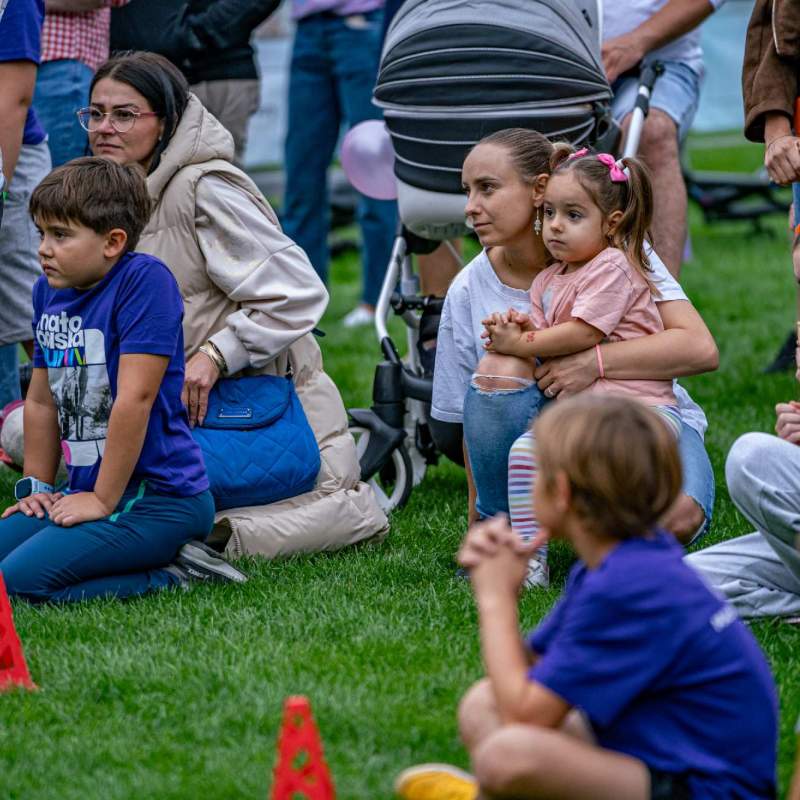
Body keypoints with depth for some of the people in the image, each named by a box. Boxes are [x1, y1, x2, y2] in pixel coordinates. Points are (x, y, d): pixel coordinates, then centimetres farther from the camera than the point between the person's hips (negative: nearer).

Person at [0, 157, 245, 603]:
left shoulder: (145, 280, -17)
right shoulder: (49, 291, 8)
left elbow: (135, 398, -20)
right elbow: (42, 401, 18)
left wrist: (103, 500, -17)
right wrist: (37, 489, 14)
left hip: (159, 499, -9)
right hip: (87, 493, 9)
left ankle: (174, 575, -6)